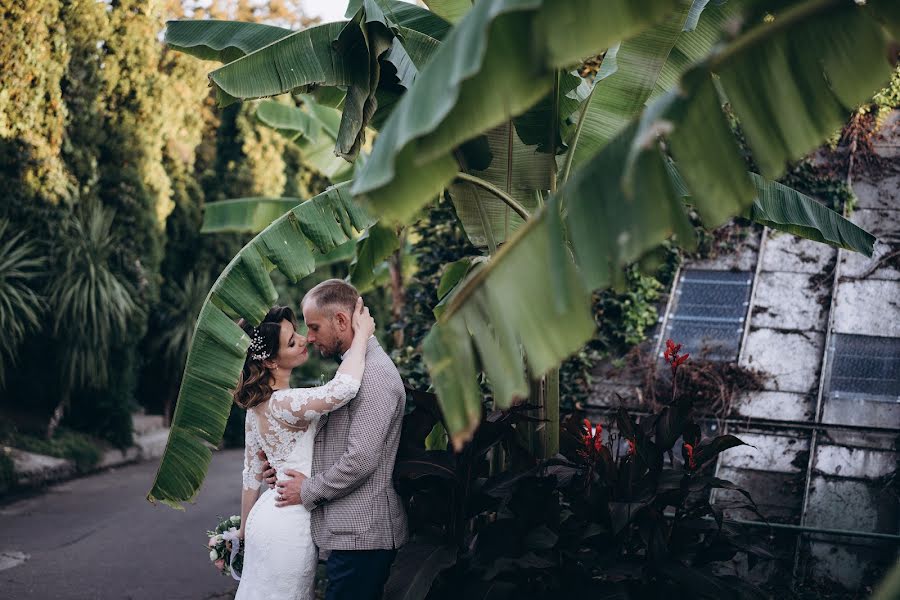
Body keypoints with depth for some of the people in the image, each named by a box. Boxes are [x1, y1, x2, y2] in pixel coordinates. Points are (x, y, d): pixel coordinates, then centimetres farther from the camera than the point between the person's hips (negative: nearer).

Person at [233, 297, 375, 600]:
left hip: (271, 515, 9)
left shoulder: (259, 403, 5)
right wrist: (361, 334, -27)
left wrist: (245, 529, 22)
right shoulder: (283, 404, -24)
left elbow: (251, 473, 13)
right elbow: (343, 389, -41)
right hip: (289, 525, -9)